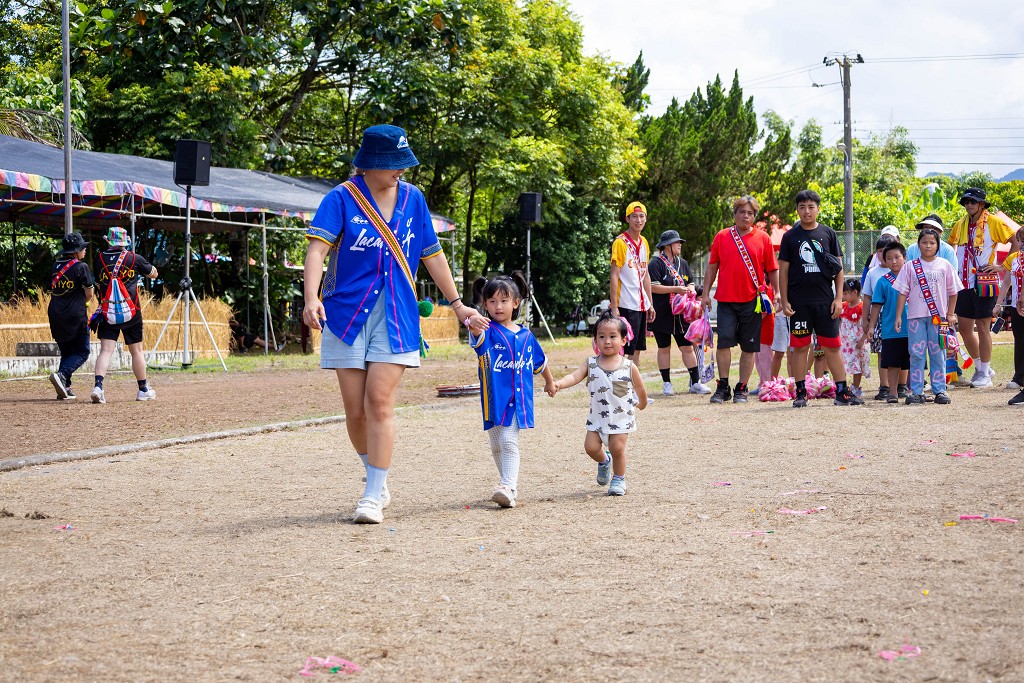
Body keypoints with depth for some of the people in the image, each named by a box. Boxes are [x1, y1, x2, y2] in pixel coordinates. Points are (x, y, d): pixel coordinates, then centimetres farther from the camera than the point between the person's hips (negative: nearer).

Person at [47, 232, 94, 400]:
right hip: (75, 316, -6)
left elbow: (51, 292, 15)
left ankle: (64, 387, 5)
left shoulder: (56, 265, 11)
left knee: (66, 352, 17)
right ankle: (62, 375, -22)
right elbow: (89, 294, -6)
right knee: (82, 352, 2)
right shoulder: (81, 267, -7)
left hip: (55, 315, 6)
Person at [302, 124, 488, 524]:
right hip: (347, 312, -1)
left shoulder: (412, 198, 6)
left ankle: (374, 497, -8)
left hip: (396, 315, 1)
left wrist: (457, 305, 18)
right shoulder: (342, 199, -5)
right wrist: (311, 297, -34)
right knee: (355, 411, 2)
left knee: (380, 401, -12)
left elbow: (432, 255, 16)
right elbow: (318, 248, -17)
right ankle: (378, 482, 25)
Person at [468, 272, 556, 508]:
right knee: (496, 445, 11)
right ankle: (511, 482, 28)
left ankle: (508, 488, -21)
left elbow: (540, 362, 22)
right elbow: (476, 335, -32)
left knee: (509, 441, -14)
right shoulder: (487, 332, -5)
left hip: (518, 398, -1)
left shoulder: (526, 336, 4)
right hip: (494, 398, 1)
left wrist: (550, 382, 36)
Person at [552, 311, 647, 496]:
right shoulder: (591, 364, -3)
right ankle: (604, 461, 31)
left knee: (617, 448, -7)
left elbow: (640, 389, 7)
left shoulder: (629, 367, -8)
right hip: (597, 416, 2)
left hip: (621, 417, -2)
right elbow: (575, 377, -15)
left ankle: (619, 479, 17)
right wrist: (558, 384, -33)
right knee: (591, 446, -4)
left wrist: (641, 404, 21)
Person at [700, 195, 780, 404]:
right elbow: (712, 267, 11)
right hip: (726, 300, 0)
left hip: (752, 300, 0)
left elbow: (772, 269, 8)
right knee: (724, 341, -8)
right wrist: (706, 293, 7)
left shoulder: (763, 238, 4)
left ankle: (742, 389, 13)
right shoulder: (721, 237, 7)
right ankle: (723, 387, 1)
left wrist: (777, 292, 1)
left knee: (749, 347, 4)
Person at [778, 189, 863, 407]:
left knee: (832, 346, 2)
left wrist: (838, 298, -1)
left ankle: (842, 392, 5)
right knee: (799, 346, 2)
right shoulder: (790, 237, 4)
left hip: (825, 301, 1)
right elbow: (783, 270, 5)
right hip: (799, 302, -1)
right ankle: (801, 393, 8)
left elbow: (839, 268, 7)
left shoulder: (828, 234, 7)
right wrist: (784, 301, -2)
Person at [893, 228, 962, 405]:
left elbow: (953, 292, 9)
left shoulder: (944, 265, 5)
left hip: (938, 316, 0)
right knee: (916, 354, -1)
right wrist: (898, 316, -1)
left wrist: (950, 314, 4)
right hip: (916, 316, 0)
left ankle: (940, 390, 8)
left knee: (938, 354, 2)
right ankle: (916, 392, 2)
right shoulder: (910, 267, 4)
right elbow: (902, 292, 4)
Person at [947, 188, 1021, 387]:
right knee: (965, 328, 7)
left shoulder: (993, 222, -6)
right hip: (963, 283, 6)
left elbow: (1016, 242, -7)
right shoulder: (960, 225, 11)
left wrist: (1001, 266, -12)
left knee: (982, 327, -1)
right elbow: (950, 245, 28)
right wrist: (955, 267, 13)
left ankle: (984, 374, 7)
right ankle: (980, 367, 24)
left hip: (983, 283, -6)